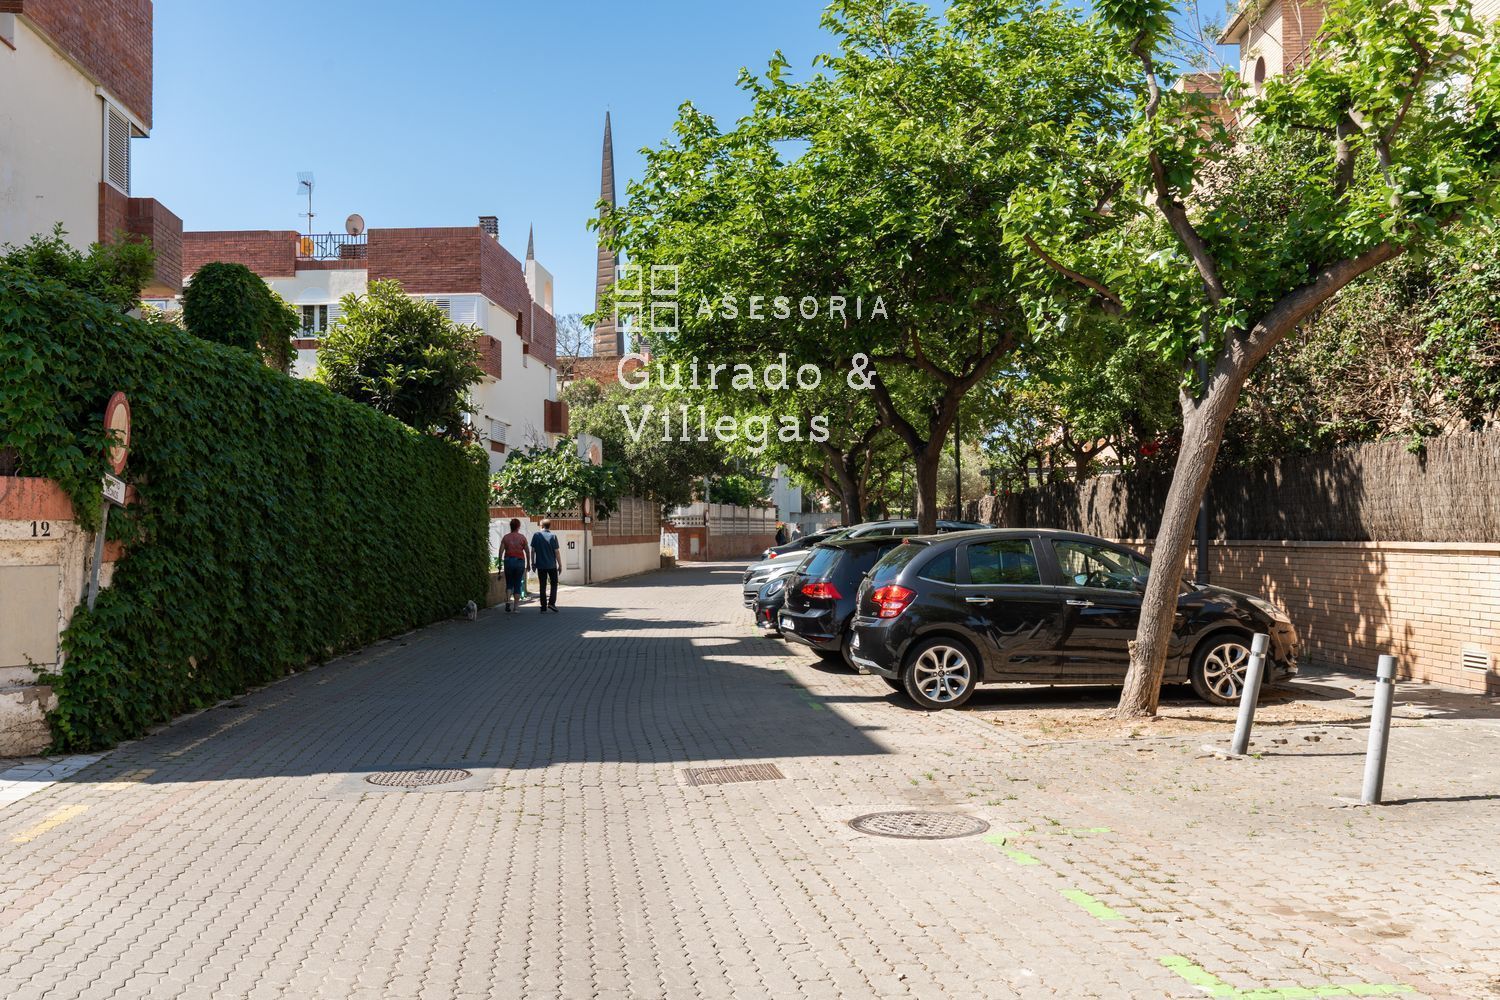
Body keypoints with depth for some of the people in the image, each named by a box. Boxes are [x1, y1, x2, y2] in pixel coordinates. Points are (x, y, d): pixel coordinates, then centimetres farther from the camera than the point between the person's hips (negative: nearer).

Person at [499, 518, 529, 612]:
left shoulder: (506, 537, 3)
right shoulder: (522, 537, 0)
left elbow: (501, 551, -3)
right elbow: (527, 551, 0)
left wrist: (500, 563, 3)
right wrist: (528, 564, 8)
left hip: (508, 561, 1)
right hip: (519, 561, -1)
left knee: (509, 583, 13)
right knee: (518, 584, 6)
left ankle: (508, 601, -8)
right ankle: (515, 606, 3)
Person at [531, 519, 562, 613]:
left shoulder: (536, 535, -1)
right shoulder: (553, 536, -6)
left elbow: (533, 550, 1)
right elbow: (556, 552, -6)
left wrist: (533, 562, 11)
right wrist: (560, 564, 1)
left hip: (540, 565, 2)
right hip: (551, 565, -2)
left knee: (542, 586, 6)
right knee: (554, 584, 13)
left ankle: (543, 607, 6)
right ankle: (551, 602, -2)